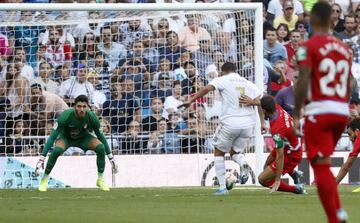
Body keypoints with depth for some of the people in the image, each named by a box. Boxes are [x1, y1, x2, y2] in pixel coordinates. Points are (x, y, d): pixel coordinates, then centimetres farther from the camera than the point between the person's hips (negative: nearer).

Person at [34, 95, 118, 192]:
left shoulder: (91, 117, -25)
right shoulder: (66, 116, -33)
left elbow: (100, 135, -9)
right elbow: (52, 136, -29)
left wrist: (111, 157, -6)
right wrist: (42, 158, -34)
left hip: (83, 138, 2)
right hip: (66, 137, -2)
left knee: (101, 147, -25)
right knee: (57, 150, -35)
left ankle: (100, 179, -6)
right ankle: (44, 180, -16)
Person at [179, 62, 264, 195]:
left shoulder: (222, 80, 3)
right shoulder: (248, 84, 14)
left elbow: (207, 88, -15)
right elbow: (260, 102, 3)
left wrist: (191, 100, -15)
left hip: (230, 123, -4)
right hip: (248, 124, 4)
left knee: (219, 153, 16)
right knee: (234, 152, 23)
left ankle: (222, 187, 7)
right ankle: (243, 163, -14)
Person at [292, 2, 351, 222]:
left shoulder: (308, 47, -6)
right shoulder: (344, 48, 12)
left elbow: (303, 82, -13)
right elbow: (348, 86, 14)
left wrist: (296, 115, -9)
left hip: (319, 111, -6)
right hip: (342, 112, 6)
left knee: (321, 167, -4)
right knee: (323, 164, 22)